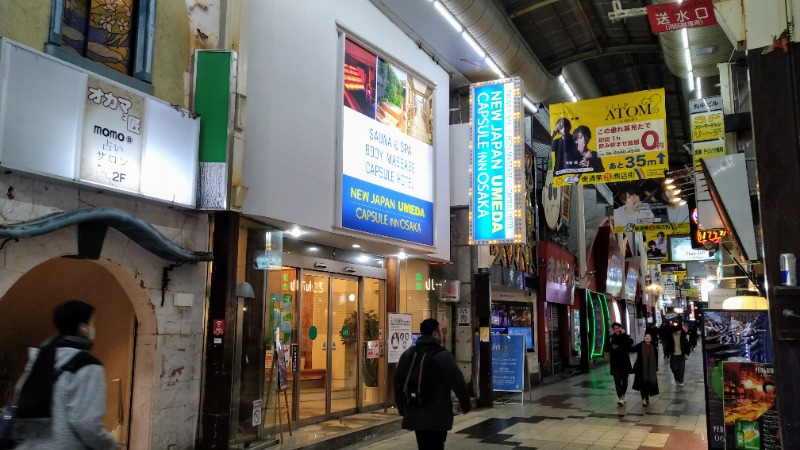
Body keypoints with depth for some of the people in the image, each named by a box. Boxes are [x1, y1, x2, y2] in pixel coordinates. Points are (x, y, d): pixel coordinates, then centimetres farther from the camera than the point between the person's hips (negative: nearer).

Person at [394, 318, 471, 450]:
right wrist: (466, 405, 5)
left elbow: (398, 383, 10)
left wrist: (402, 408, 19)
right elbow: (458, 383, -11)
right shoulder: (443, 356, -14)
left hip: (415, 415, 6)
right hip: (437, 416, -6)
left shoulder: (407, 355, 6)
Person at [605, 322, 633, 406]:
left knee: (624, 380, 11)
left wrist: (623, 334, -19)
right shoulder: (611, 338, 2)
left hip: (624, 362, 1)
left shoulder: (625, 337, 0)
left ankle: (622, 395, 31)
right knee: (617, 380, -11)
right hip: (615, 362, 0)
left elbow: (630, 342, -23)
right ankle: (620, 398, -17)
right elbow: (606, 348, -6)